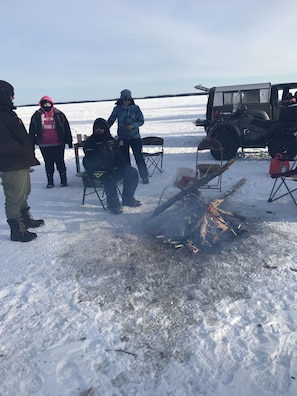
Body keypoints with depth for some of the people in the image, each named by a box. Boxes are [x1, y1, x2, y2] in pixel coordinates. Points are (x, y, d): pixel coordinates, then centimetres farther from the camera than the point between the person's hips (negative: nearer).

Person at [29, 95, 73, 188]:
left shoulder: (59, 114, 1)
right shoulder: (37, 116, 4)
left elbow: (66, 129, 3)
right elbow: (32, 131, 7)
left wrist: (69, 141, 2)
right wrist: (32, 144, 5)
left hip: (58, 144, -2)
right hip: (44, 145, 2)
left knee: (60, 162, 4)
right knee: (48, 163, 9)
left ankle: (63, 179, 16)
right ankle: (50, 181, 19)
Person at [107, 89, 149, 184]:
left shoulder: (135, 108, 0)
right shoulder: (117, 109, 3)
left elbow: (141, 121, 1)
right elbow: (110, 121, 8)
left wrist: (133, 125, -16)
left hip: (135, 137, -1)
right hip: (122, 138, 2)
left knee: (139, 157, -1)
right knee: (125, 158, 7)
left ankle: (144, 177, 8)